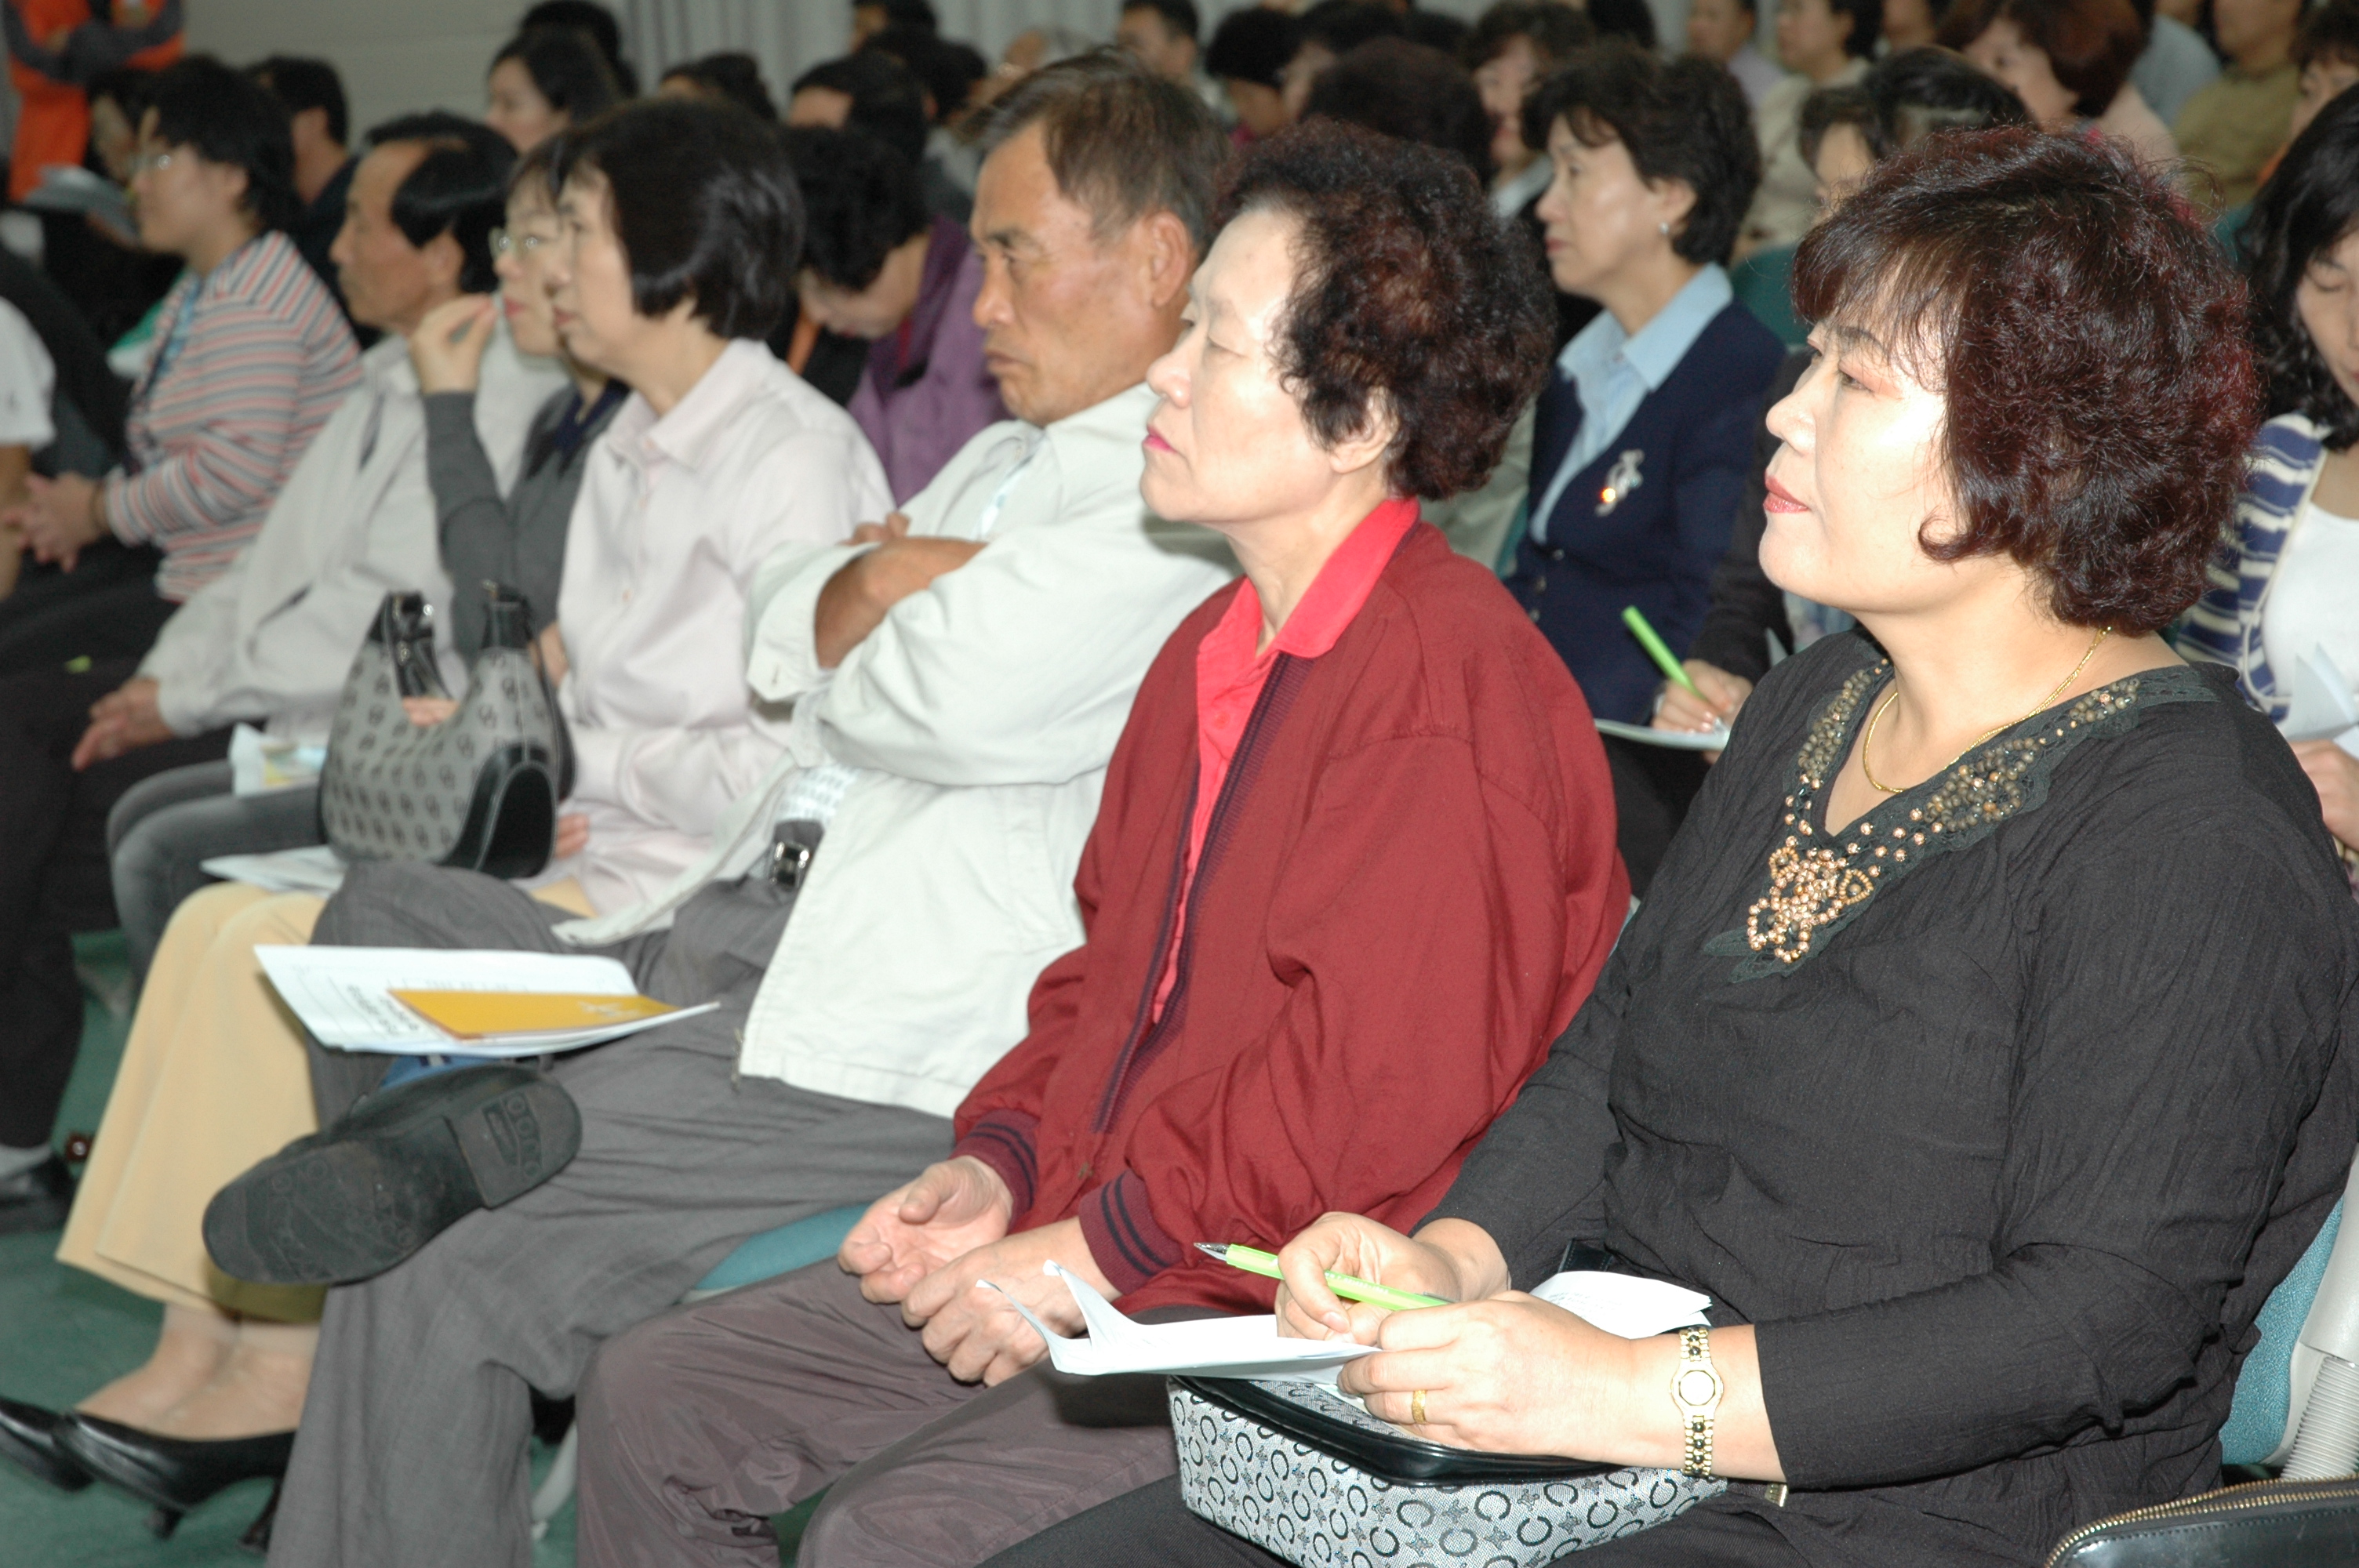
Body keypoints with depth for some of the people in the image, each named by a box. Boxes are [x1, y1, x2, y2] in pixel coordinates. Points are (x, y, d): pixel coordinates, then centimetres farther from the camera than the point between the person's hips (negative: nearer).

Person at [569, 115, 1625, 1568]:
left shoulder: (1449, 679, -18)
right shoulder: (1212, 650, 15)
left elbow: (1381, 1082, -25)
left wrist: (1091, 1253, -18)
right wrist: (998, 1168, 4)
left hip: (1298, 1310, -10)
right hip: (1098, 1247, 10)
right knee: (653, 1400, 5)